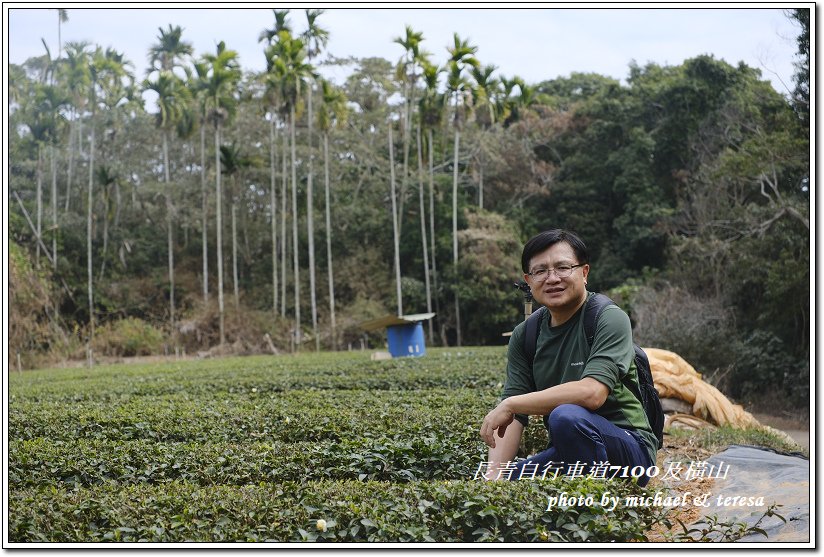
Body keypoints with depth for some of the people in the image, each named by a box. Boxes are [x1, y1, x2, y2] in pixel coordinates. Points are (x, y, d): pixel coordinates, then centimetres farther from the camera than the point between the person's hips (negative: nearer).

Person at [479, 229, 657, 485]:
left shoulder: (610, 319, -12)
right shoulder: (524, 336, 5)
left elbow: (591, 393, -28)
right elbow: (512, 415, -1)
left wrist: (510, 405, -22)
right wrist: (494, 471, -18)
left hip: (629, 450, -5)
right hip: (566, 454, 6)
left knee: (566, 416, -33)